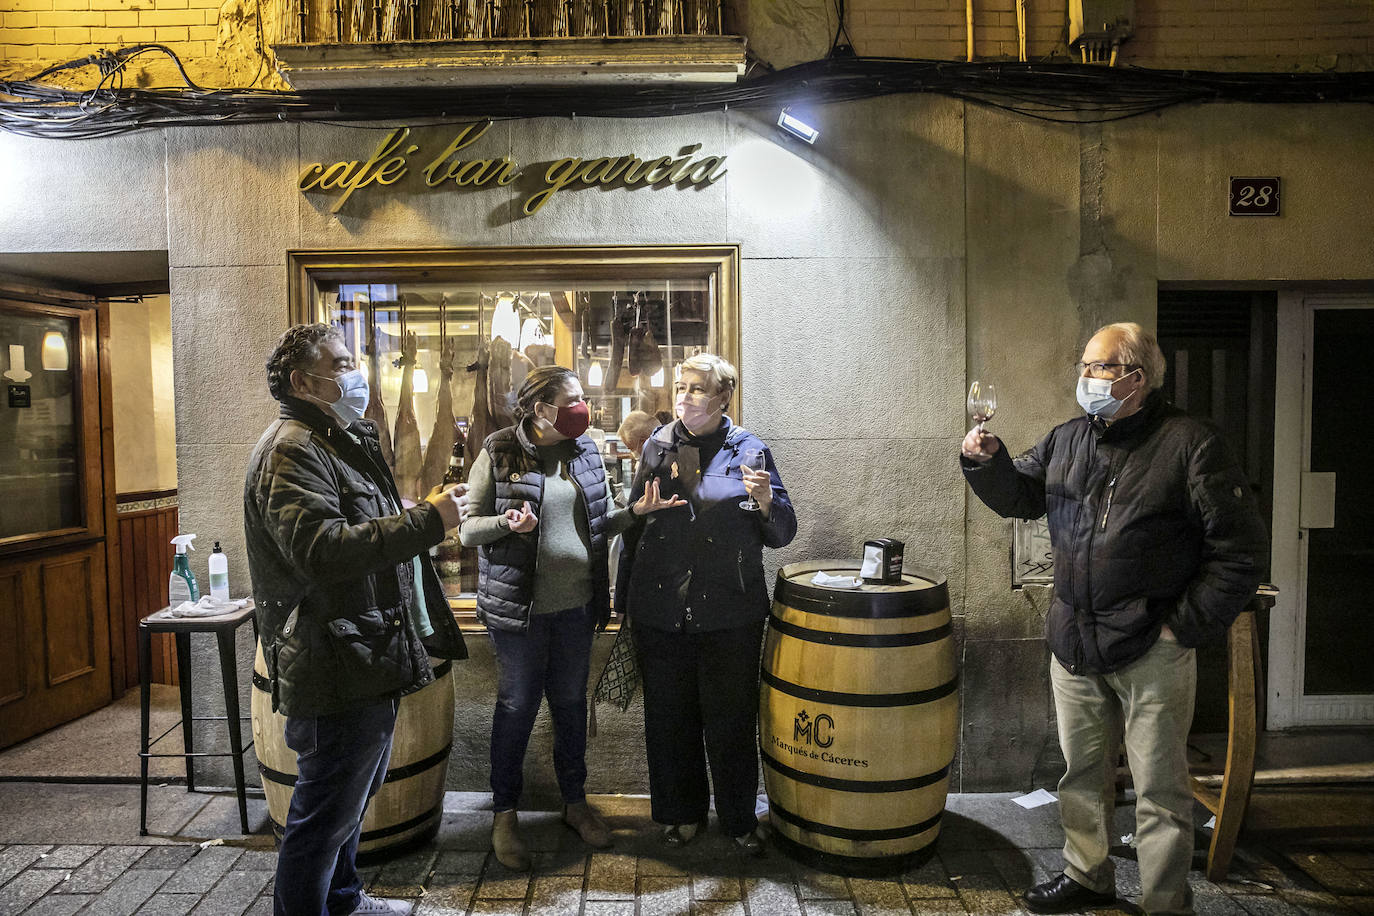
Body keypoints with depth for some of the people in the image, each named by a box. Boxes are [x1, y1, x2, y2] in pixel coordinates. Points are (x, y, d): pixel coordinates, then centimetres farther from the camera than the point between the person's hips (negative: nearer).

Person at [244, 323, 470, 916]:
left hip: (365, 664, 11)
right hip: (336, 671, -11)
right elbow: (322, 549, -31)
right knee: (324, 814, 3)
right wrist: (427, 521, -29)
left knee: (352, 797, 26)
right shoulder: (291, 451, -17)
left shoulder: (338, 443, 19)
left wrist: (423, 513, 15)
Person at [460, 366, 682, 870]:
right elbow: (468, 529, -7)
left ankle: (575, 802, 34)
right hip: (520, 606, -4)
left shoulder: (586, 451, 6)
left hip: (576, 603, 4)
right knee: (517, 706, 8)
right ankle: (504, 814, 26)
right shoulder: (499, 454, -8)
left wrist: (635, 511, -4)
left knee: (571, 702, 16)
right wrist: (507, 523, -26)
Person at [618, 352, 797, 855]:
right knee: (669, 718, 14)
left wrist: (766, 502, -23)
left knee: (732, 720, 9)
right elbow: (632, 524, 15)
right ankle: (681, 812, 35)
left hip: (730, 615, -2)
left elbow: (781, 534, -2)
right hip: (660, 612, 3)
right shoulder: (658, 445, 5)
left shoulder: (749, 450, -2)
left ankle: (740, 818, 31)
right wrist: (627, 595, 15)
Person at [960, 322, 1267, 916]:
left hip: (1151, 651, -5)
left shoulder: (1189, 445, -10)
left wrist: (1185, 626, -11)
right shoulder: (1065, 441, 7)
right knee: (1082, 772, 19)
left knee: (1159, 788, 6)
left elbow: (1241, 549, -9)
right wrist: (986, 462, -5)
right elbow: (1019, 497, 16)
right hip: (1072, 644, 6)